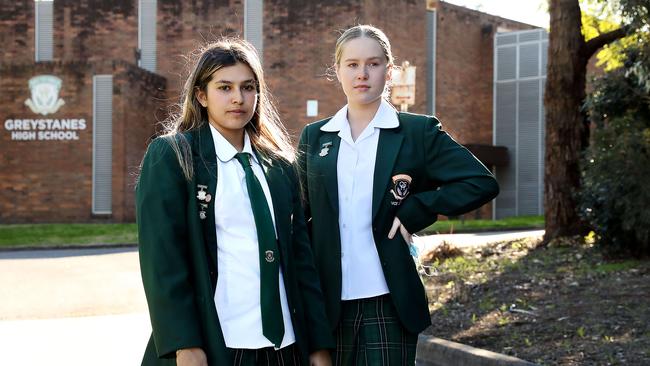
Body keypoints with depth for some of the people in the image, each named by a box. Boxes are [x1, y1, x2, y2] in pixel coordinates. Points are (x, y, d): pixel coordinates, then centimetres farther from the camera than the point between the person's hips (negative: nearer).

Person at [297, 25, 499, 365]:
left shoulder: (418, 131, 1)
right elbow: (300, 215, 12)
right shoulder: (314, 136, 9)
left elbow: (483, 182, -5)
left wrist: (414, 211, -11)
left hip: (389, 303, -2)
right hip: (329, 301, 3)